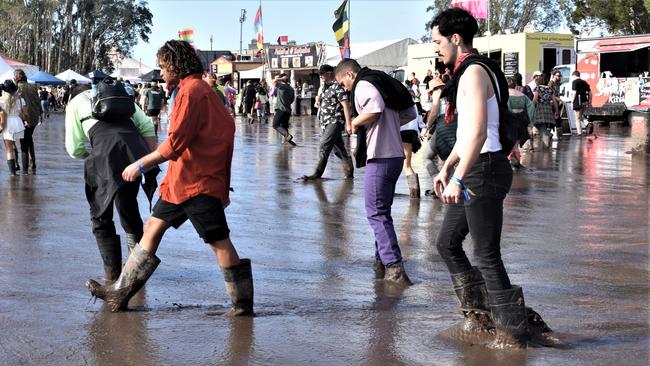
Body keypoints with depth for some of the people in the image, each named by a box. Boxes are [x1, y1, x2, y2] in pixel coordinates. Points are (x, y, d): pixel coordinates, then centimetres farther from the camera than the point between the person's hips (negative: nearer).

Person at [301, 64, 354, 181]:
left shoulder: (337, 86, -10)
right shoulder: (325, 87, 16)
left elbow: (345, 105, -15)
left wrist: (348, 123, -20)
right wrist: (319, 100, 2)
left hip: (334, 122, -9)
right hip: (325, 123, 9)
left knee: (324, 148, -12)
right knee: (339, 149, 12)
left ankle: (317, 174, -11)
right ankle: (349, 173, 18)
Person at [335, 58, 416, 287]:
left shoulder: (363, 85, -7)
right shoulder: (381, 83, 20)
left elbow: (375, 109, -27)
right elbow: (410, 114, 23)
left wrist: (355, 122, -10)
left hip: (380, 157, -9)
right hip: (395, 154, 10)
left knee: (376, 213, -7)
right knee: (381, 211, 18)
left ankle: (395, 269, -12)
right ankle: (382, 261, 24)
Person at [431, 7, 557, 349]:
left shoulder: (474, 72, -16)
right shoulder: (467, 72, 17)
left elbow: (478, 132, -27)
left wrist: (458, 178, -29)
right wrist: (446, 168, 24)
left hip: (484, 169, -10)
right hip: (472, 170, 10)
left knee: (486, 254, -4)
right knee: (447, 243, 16)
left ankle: (513, 332, 5)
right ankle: (479, 313, 24)